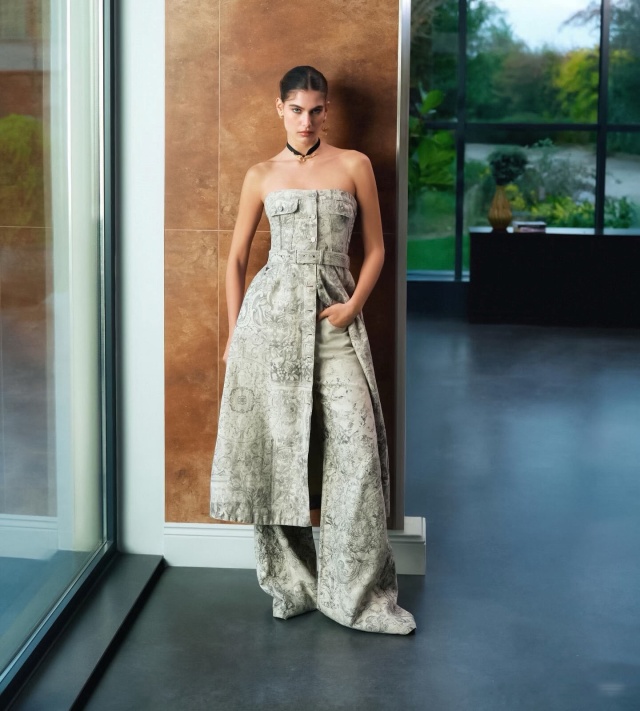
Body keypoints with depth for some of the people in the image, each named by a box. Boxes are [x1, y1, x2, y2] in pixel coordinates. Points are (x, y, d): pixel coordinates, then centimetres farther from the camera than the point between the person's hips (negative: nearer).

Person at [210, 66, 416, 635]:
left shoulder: (354, 166, 8)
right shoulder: (262, 176, 10)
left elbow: (376, 248, 10)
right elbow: (237, 257, 14)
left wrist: (354, 305, -5)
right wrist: (234, 333, 7)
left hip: (335, 318, 0)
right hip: (272, 314, 1)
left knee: (356, 445, -10)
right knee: (277, 443, 0)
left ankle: (359, 593, -2)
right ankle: (291, 582, 15)